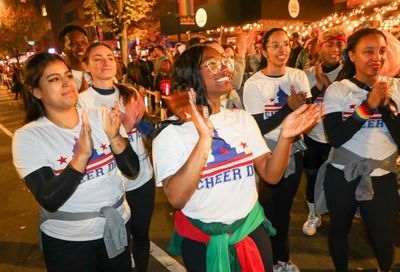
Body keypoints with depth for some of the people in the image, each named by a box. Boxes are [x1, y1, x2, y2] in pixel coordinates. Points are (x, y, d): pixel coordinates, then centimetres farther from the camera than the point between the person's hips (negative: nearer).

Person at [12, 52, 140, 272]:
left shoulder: (101, 117, -6)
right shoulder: (28, 136, -13)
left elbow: (132, 170, -6)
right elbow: (49, 201, -21)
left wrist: (114, 137, -23)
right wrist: (82, 154, -30)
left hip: (117, 226, 3)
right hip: (67, 240, -3)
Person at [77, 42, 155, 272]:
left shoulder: (130, 94, 4)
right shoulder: (83, 101, -10)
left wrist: (141, 120, -10)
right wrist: (122, 129, -25)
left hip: (143, 176, 4)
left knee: (142, 234, 18)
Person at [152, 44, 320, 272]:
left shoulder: (243, 119, 0)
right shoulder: (171, 132, -14)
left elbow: (271, 175, -2)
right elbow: (176, 199, -24)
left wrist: (285, 137, -19)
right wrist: (204, 140, -32)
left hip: (252, 228, 4)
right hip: (202, 241, -3)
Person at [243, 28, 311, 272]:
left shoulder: (299, 76, 0)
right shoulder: (254, 84, -13)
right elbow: (258, 127, -17)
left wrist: (302, 107, -25)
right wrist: (289, 107, -24)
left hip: (294, 153, 4)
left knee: (285, 208, 19)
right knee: (268, 210, 8)